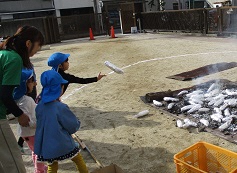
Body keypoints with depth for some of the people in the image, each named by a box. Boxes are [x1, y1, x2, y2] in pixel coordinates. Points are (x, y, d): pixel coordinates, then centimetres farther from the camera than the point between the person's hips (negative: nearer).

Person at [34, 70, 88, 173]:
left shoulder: (39, 106, -5)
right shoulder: (61, 107, -21)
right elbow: (74, 127, -12)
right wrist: (77, 122, 10)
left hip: (46, 147, 5)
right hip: (63, 145, -5)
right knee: (79, 160, 19)